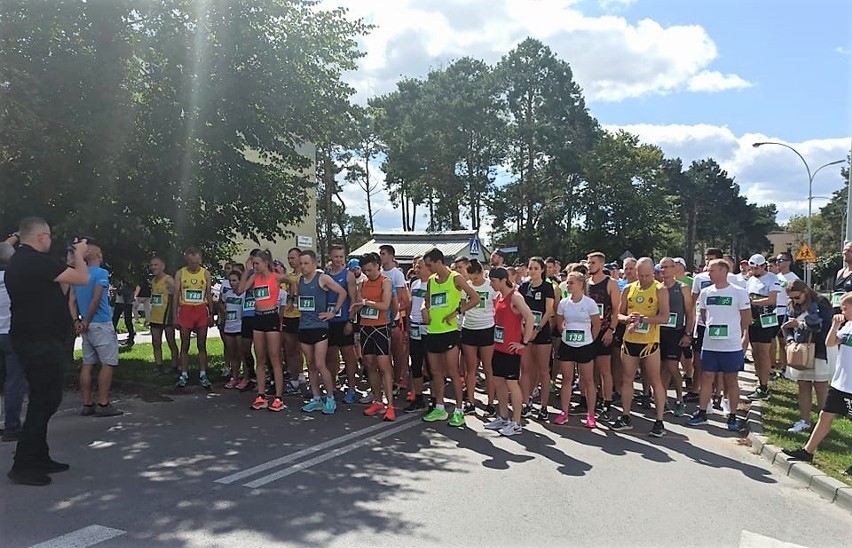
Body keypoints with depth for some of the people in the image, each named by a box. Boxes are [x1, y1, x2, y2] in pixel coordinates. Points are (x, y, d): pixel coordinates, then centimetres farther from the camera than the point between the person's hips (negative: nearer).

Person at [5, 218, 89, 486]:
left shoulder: (16, 262, 14)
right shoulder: (37, 261, -19)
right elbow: (82, 278, -16)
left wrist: (70, 261, 17)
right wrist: (79, 255, 1)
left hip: (31, 341, 11)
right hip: (42, 343, -11)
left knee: (43, 400, 17)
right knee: (44, 401, -4)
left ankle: (39, 458, 25)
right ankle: (23, 466, 2)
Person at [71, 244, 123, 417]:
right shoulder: (101, 273, -10)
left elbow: (72, 301, 10)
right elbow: (96, 299, -17)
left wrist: (77, 321, 4)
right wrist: (86, 321, -9)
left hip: (87, 326, 8)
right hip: (101, 325, -8)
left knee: (87, 364, 9)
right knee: (108, 364, -3)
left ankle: (87, 404, 12)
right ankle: (103, 405, -5)